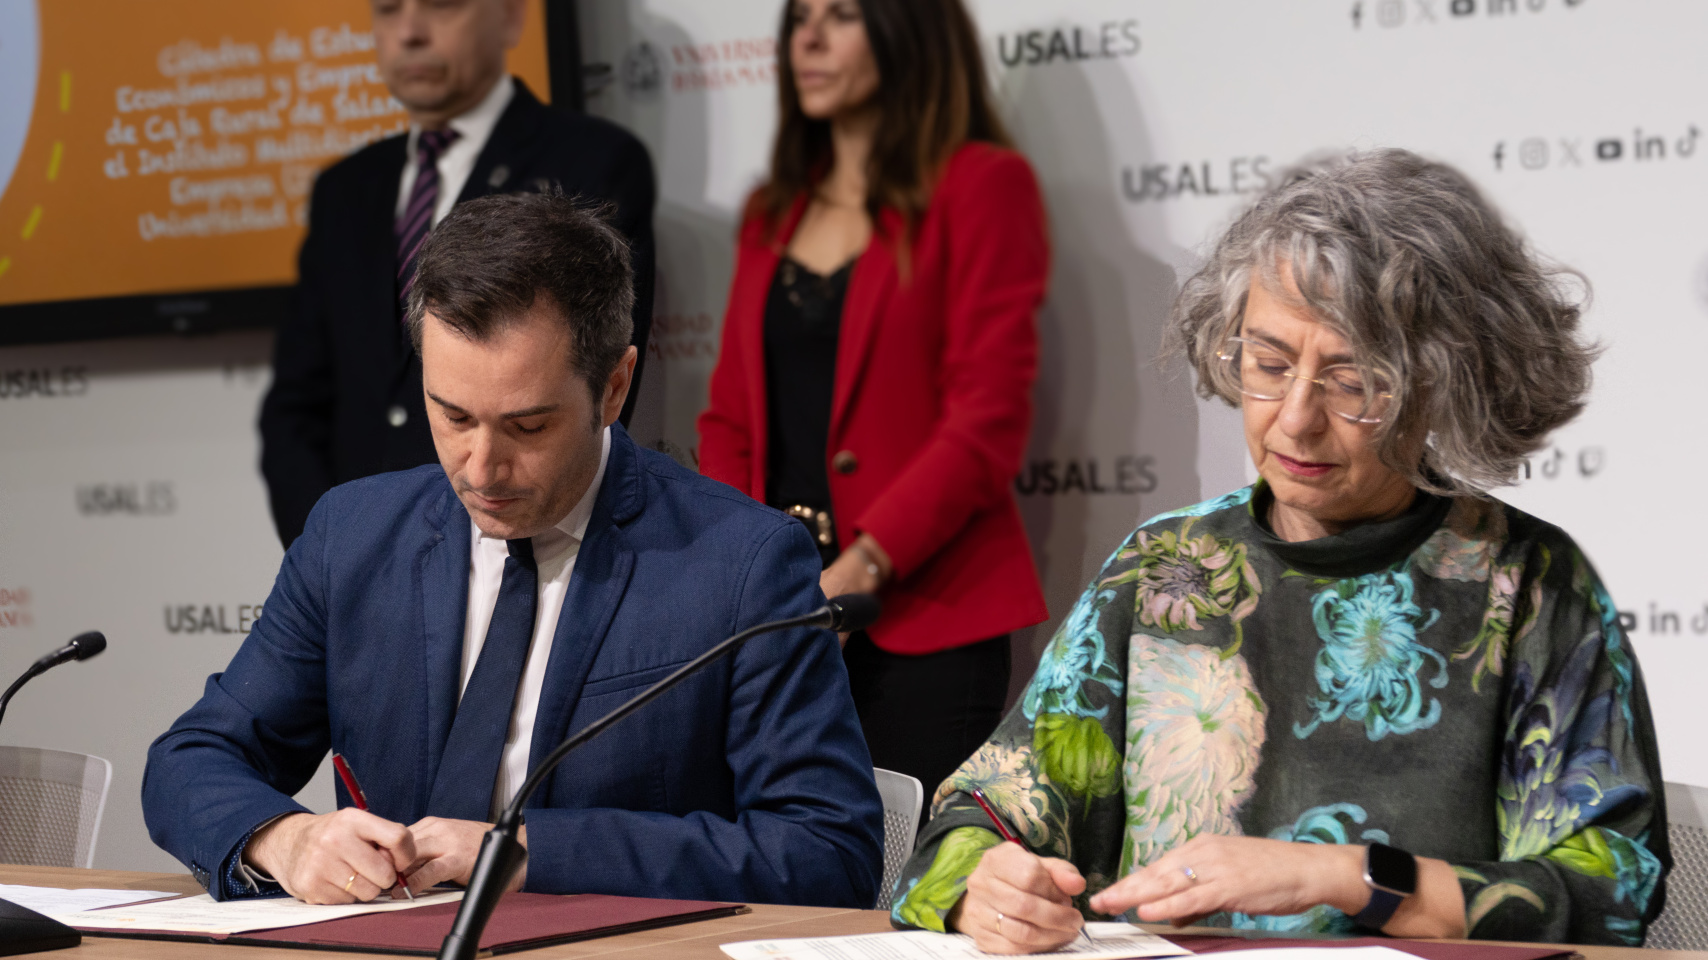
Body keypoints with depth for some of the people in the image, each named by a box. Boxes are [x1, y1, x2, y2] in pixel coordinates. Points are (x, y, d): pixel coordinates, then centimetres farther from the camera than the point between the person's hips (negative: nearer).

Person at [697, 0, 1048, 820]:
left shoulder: (981, 184, 0)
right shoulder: (776, 212, 20)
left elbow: (986, 421, -8)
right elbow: (731, 416, 18)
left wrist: (859, 570, -15)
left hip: (922, 618, -5)